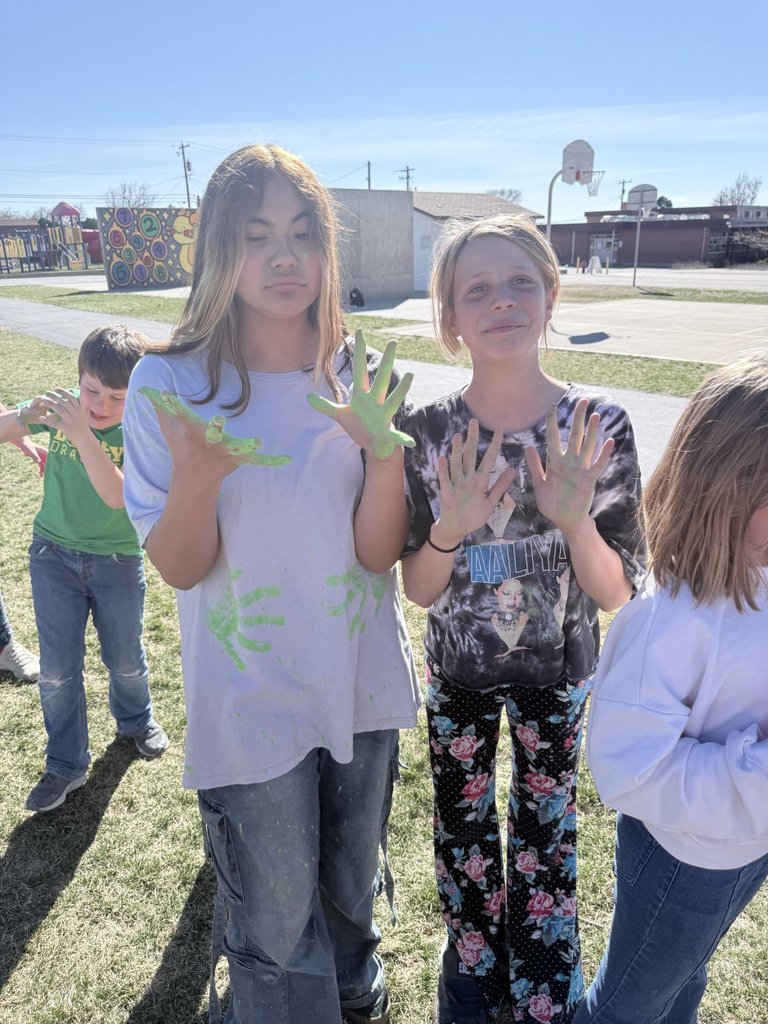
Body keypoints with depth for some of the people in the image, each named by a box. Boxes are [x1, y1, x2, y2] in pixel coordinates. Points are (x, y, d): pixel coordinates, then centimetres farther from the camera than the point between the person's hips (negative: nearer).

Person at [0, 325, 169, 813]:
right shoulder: (61, 406, -9)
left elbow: (117, 495, -30)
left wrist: (82, 433, -39)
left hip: (118, 561, -1)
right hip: (54, 554, 2)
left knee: (126, 661, 16)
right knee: (58, 670, 5)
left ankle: (137, 720, 47)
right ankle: (66, 764, 25)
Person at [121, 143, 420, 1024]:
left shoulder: (356, 378, -6)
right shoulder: (169, 384, -13)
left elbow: (378, 553, -9)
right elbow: (179, 570, -11)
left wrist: (386, 450, -26)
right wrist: (197, 477, -30)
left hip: (363, 687, 3)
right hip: (252, 706, -3)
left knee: (352, 890, 28)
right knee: (279, 935, 16)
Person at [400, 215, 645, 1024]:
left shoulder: (598, 428, -18)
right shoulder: (427, 433, -17)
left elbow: (616, 595, -15)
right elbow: (419, 591, -12)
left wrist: (575, 520, -34)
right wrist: (450, 526, -33)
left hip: (556, 672, 0)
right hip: (458, 671, 1)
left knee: (545, 833, 18)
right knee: (461, 833, 18)